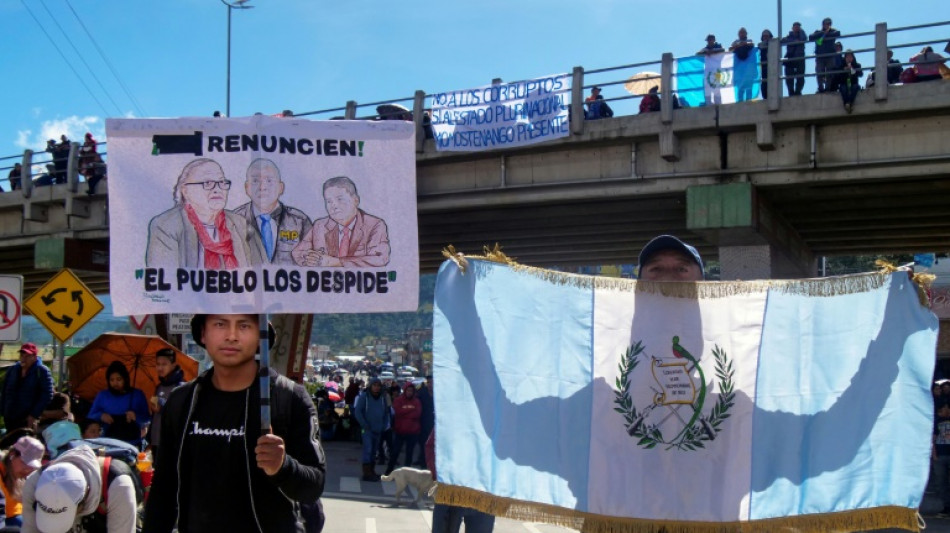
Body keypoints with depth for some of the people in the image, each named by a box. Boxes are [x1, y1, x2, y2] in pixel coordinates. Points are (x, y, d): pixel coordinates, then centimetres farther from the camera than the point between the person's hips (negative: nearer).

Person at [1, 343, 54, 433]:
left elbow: (47, 395, -12)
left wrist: (34, 415, -17)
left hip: (28, 420, -5)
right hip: (10, 418, 5)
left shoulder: (42, 371, -7)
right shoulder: (13, 370, 8)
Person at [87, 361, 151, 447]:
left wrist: (136, 416, -17)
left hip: (132, 445, 0)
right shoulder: (102, 396, 8)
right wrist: (100, 416, -11)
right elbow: (90, 417, 9)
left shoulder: (137, 395, 5)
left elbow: (147, 419, 3)